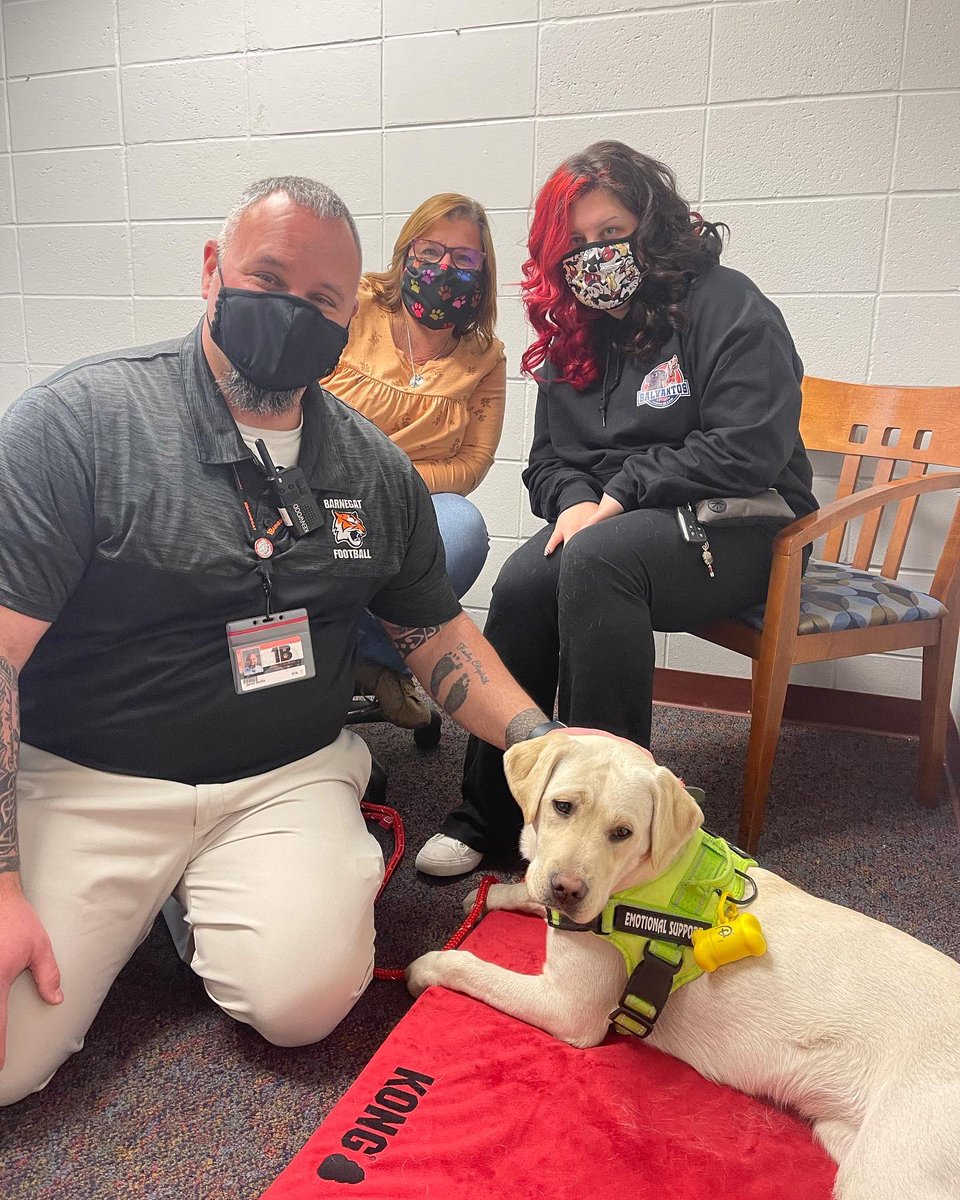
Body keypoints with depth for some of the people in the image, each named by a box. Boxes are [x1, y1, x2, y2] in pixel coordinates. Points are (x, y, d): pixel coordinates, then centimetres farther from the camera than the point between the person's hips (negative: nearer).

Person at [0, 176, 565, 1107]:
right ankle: (143, 900, 15)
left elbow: (435, 631, 13)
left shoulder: (377, 470, 5)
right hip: (84, 782, -1)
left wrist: (539, 740, -2)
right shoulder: (78, 420, -10)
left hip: (288, 781, 3)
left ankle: (205, 899, 11)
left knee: (305, 1000, -21)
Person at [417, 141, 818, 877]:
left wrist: (617, 497, -16)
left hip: (732, 532, -5)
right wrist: (576, 500, -9)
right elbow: (548, 460, 15)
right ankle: (491, 812, -17)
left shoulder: (728, 307, -6)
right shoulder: (575, 332, 16)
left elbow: (746, 453, -17)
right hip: (605, 522, 5)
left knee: (596, 560, -35)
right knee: (523, 582, -26)